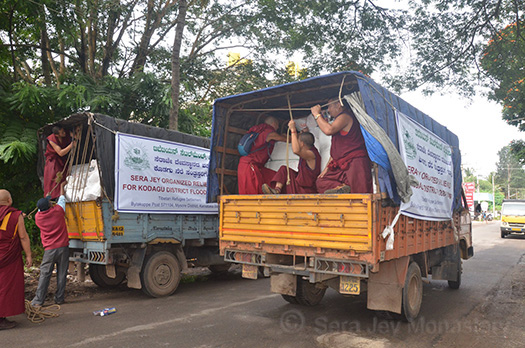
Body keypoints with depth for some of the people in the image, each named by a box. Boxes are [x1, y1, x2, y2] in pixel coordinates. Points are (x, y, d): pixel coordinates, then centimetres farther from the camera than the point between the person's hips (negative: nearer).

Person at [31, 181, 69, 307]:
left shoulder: (38, 217, -1)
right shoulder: (58, 211, -4)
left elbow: (41, 209, 24)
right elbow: (62, 199, 15)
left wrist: (46, 200, 40)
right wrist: (62, 186, 31)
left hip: (49, 250, 0)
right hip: (63, 247, 0)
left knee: (45, 274, 5)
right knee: (61, 274, 6)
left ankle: (38, 300, 3)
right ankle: (59, 298, 11)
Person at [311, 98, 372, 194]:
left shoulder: (345, 116, -3)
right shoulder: (340, 120, 28)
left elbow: (328, 130, -22)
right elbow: (335, 150, 27)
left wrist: (317, 114, -6)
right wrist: (327, 168, 19)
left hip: (355, 163, -11)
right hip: (342, 166, 11)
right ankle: (342, 187, -22)